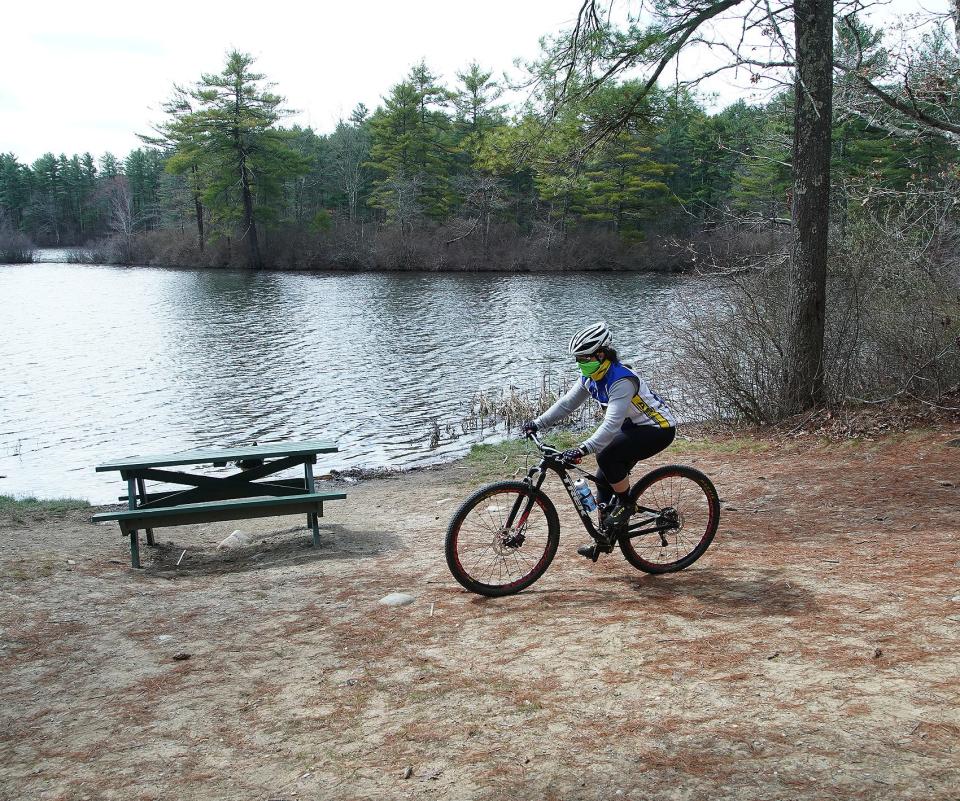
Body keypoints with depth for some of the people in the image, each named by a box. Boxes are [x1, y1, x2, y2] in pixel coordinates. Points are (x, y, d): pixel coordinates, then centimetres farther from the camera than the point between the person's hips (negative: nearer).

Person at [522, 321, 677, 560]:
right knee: (604, 480, 6)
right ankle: (605, 539, 17)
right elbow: (567, 403, 2)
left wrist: (583, 449, -48)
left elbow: (612, 424, -40)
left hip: (658, 429, -9)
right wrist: (537, 423, -7)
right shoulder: (591, 377, -3)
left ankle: (627, 504, -5)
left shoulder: (622, 381, -31)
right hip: (633, 427, 9)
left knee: (607, 457, -28)